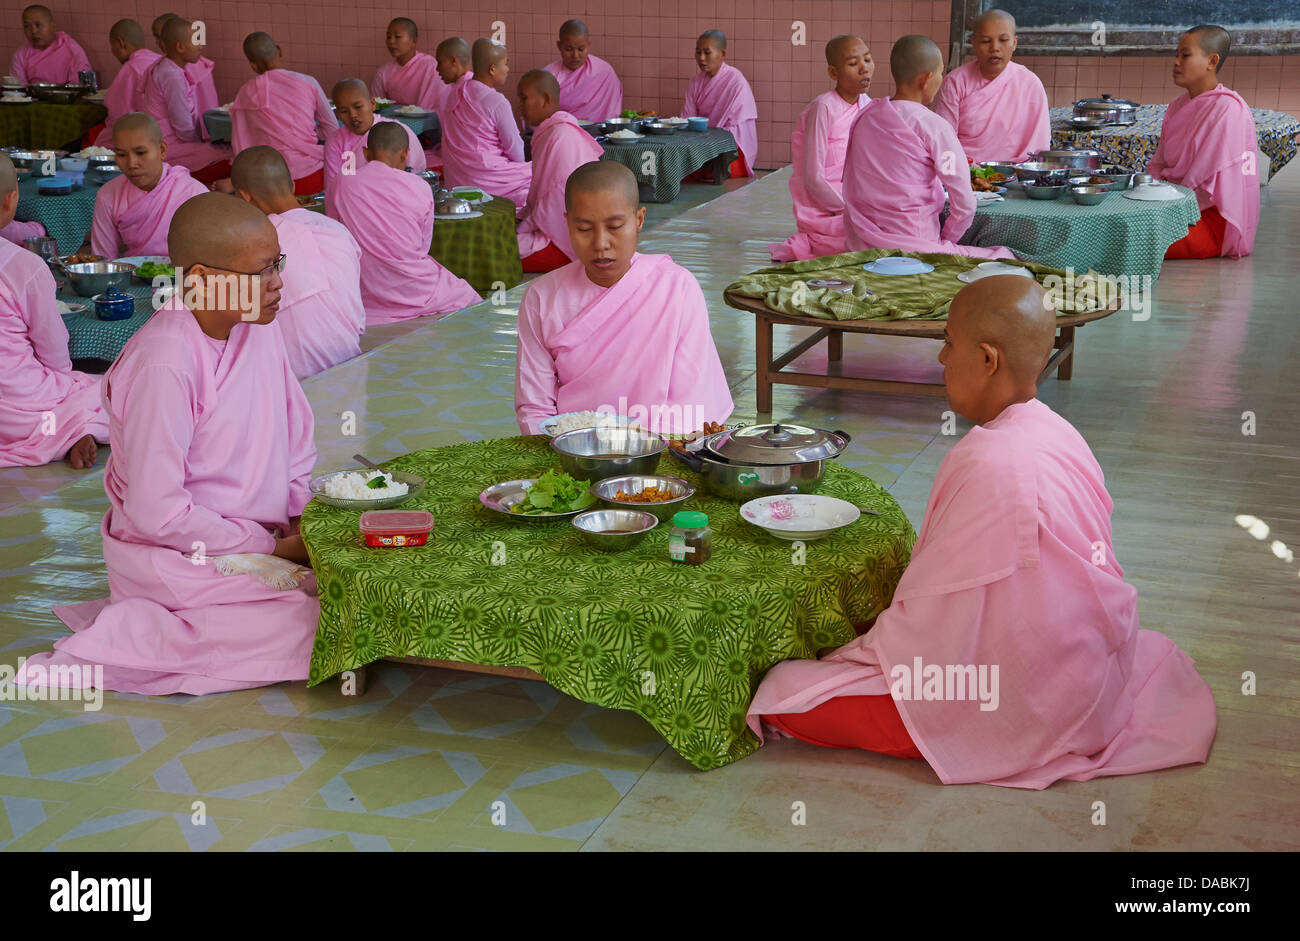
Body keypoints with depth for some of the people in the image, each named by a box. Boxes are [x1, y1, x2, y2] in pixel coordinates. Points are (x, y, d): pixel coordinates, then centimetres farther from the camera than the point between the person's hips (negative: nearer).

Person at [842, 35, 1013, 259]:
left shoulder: (865, 117, 7)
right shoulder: (934, 127, -13)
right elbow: (965, 205, -13)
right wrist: (945, 242, 5)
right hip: (911, 248, -7)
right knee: (1004, 258, 10)